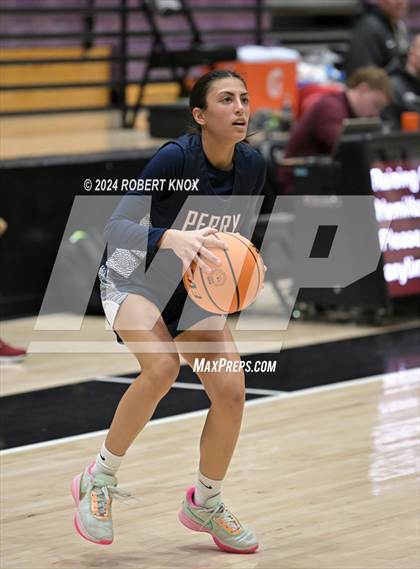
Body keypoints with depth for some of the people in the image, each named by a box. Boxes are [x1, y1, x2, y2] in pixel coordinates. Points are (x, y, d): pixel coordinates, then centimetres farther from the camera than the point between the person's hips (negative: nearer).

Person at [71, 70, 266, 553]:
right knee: (162, 367, -33)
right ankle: (98, 480, -14)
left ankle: (205, 503, 16)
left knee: (231, 391, -10)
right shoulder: (175, 158, -27)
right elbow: (116, 227, -34)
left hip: (195, 291, 6)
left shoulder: (251, 167, -9)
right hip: (134, 281, -6)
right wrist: (173, 238, -51)